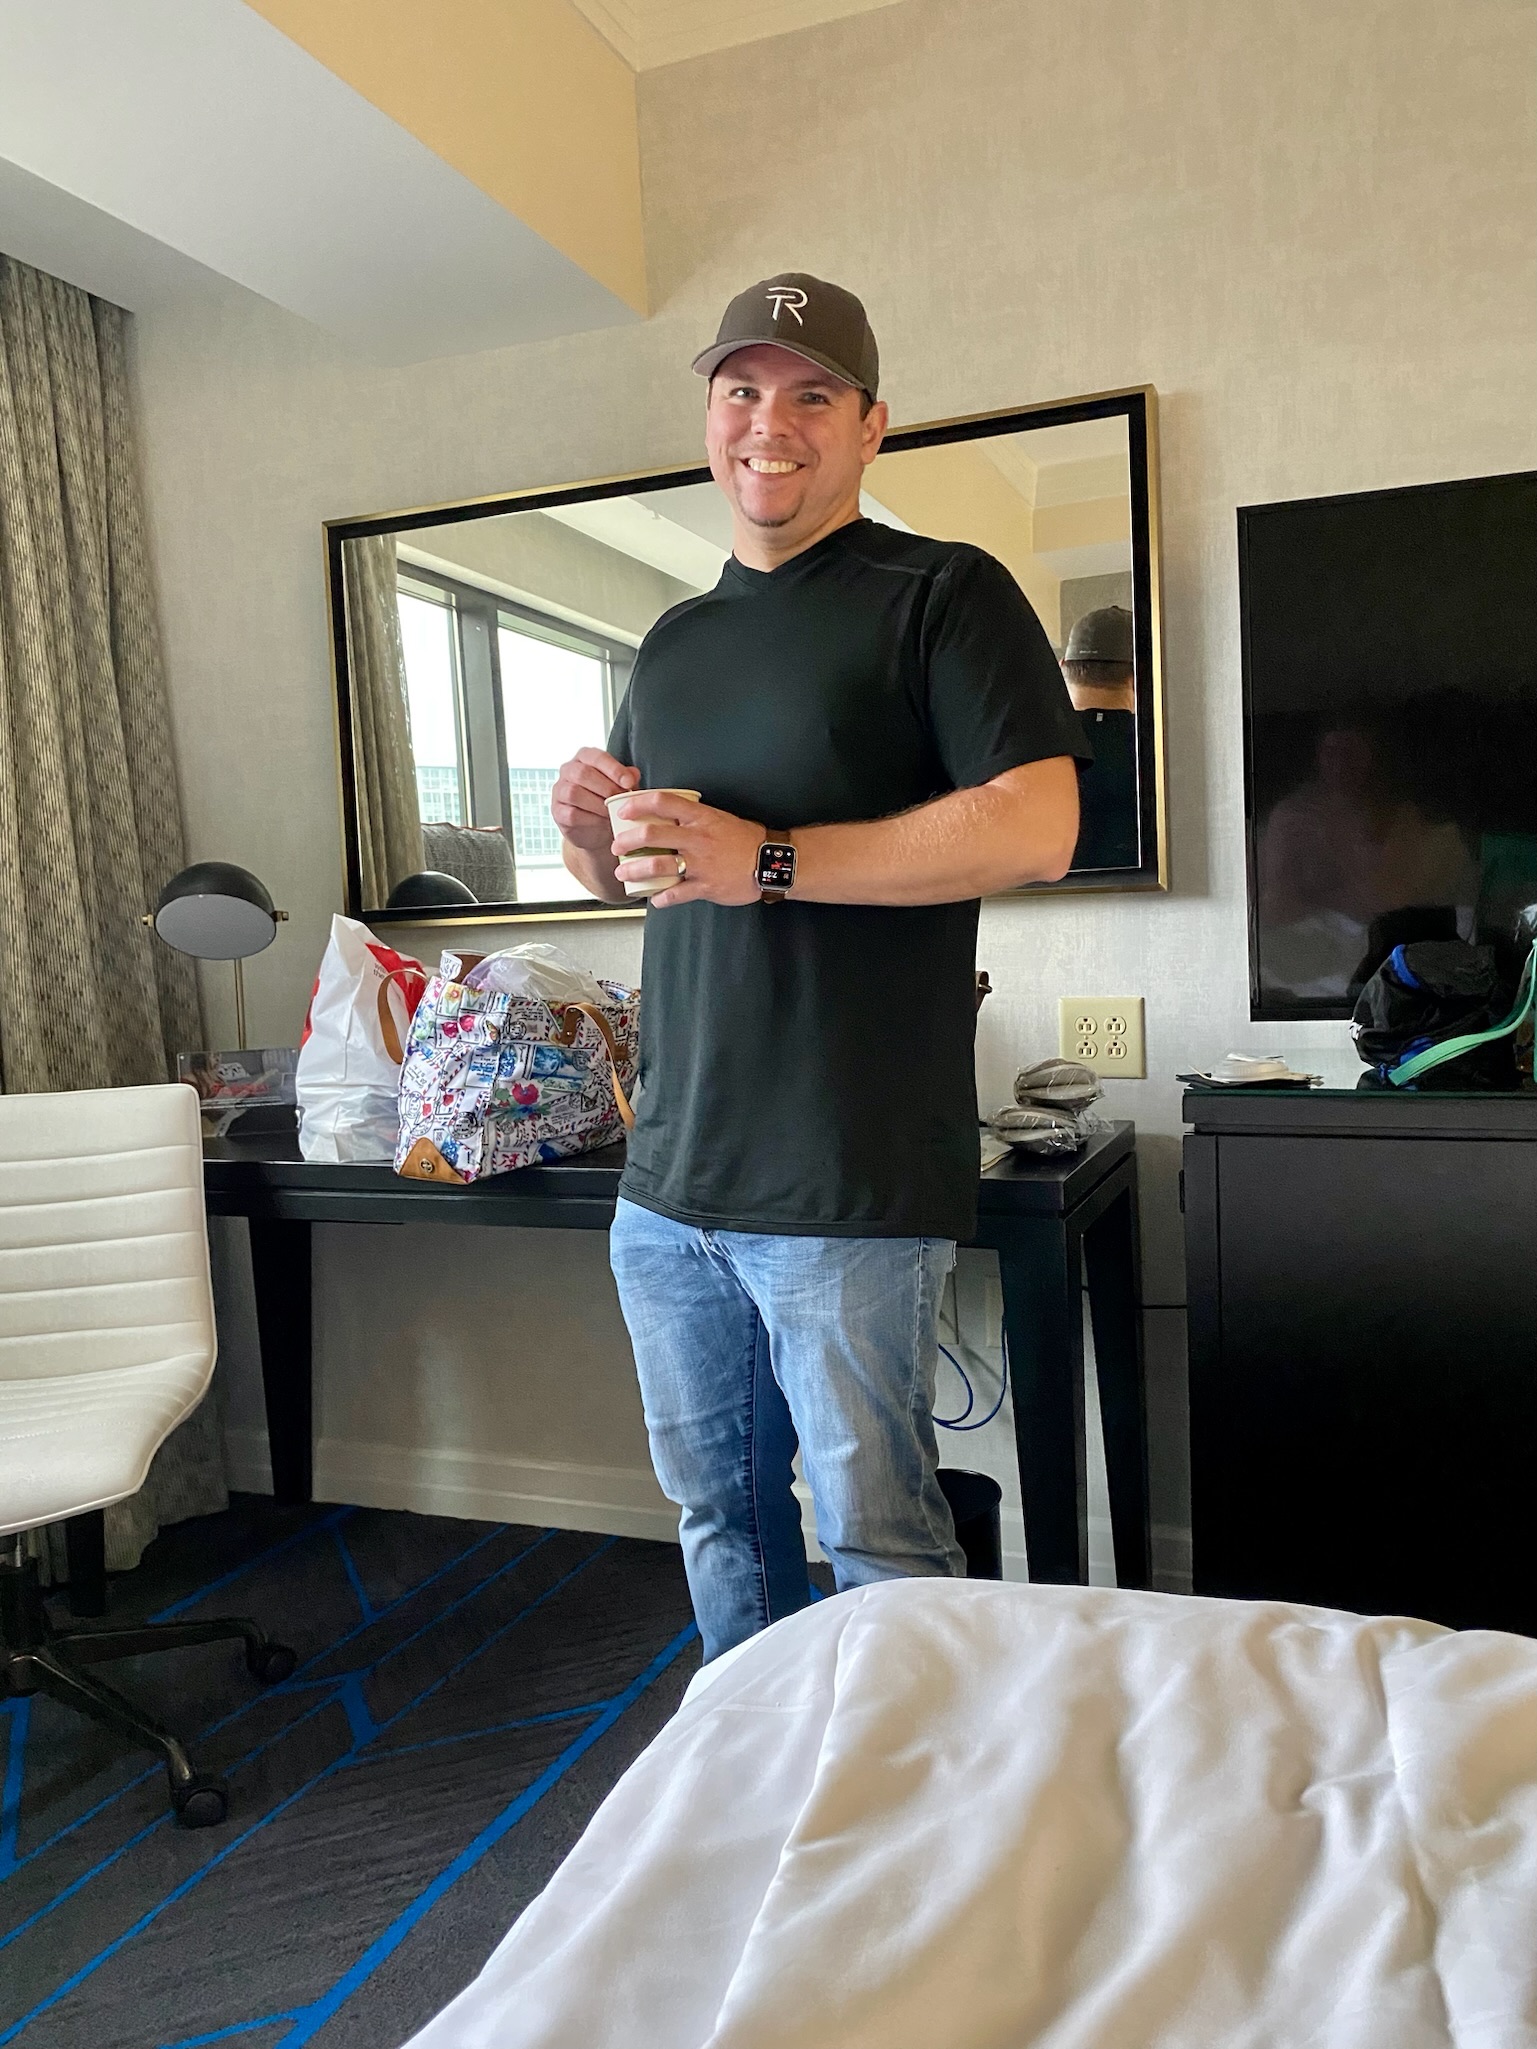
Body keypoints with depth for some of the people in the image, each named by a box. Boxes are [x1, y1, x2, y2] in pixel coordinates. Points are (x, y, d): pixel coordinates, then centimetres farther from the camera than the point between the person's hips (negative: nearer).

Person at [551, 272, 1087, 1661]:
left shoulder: (944, 595, -2)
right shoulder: (676, 640, 18)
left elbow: (1036, 828, -15)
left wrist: (766, 859, -20)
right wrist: (590, 826, 0)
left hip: (852, 1185, -6)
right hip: (667, 1183, 7)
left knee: (878, 1542, 4)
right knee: (716, 1512, 19)